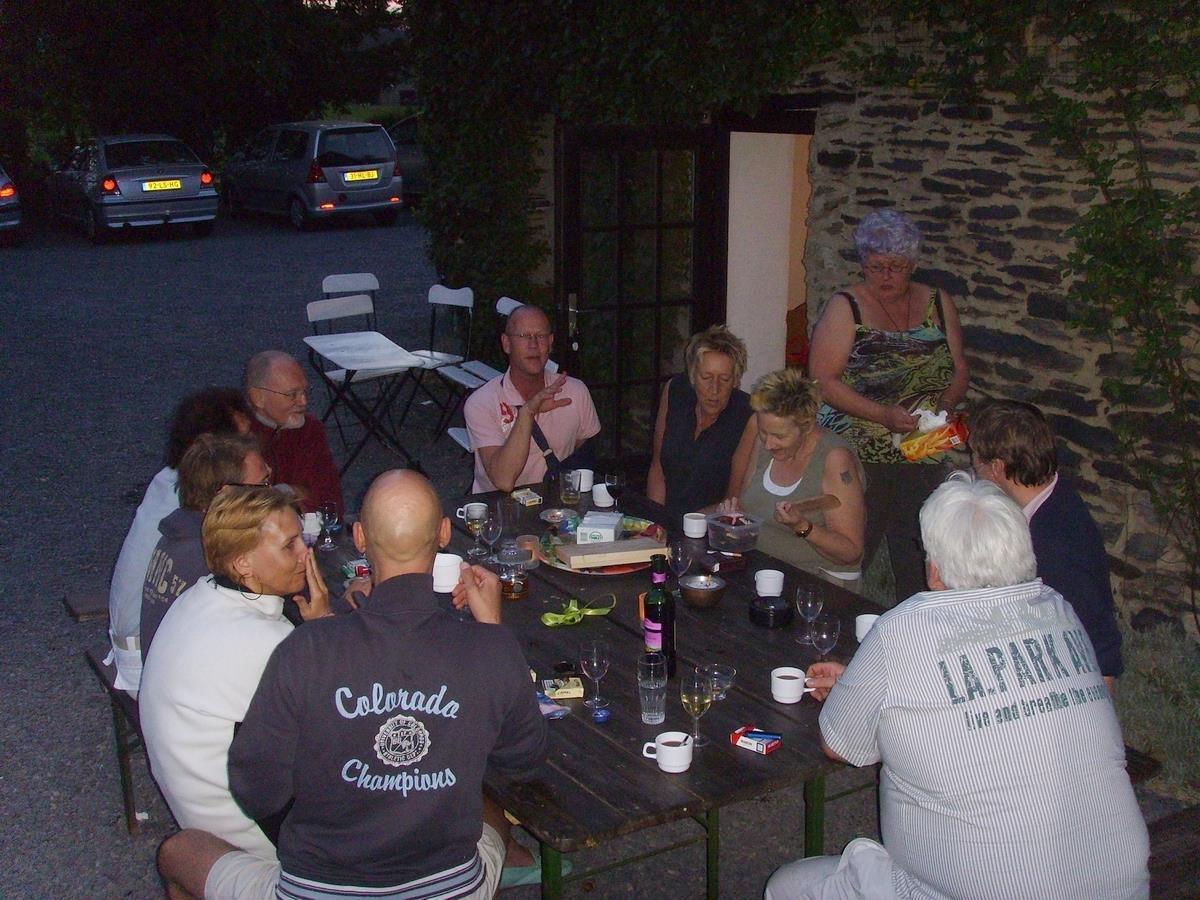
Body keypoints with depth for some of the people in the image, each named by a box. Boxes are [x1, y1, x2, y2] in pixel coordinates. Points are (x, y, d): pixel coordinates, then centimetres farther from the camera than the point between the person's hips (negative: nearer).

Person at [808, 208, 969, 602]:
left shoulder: (938, 304, 10)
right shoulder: (845, 307, -3)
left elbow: (959, 370, 13)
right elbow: (823, 379, -12)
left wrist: (942, 404, -9)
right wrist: (884, 415, -21)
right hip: (858, 458, -3)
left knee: (918, 568, 5)